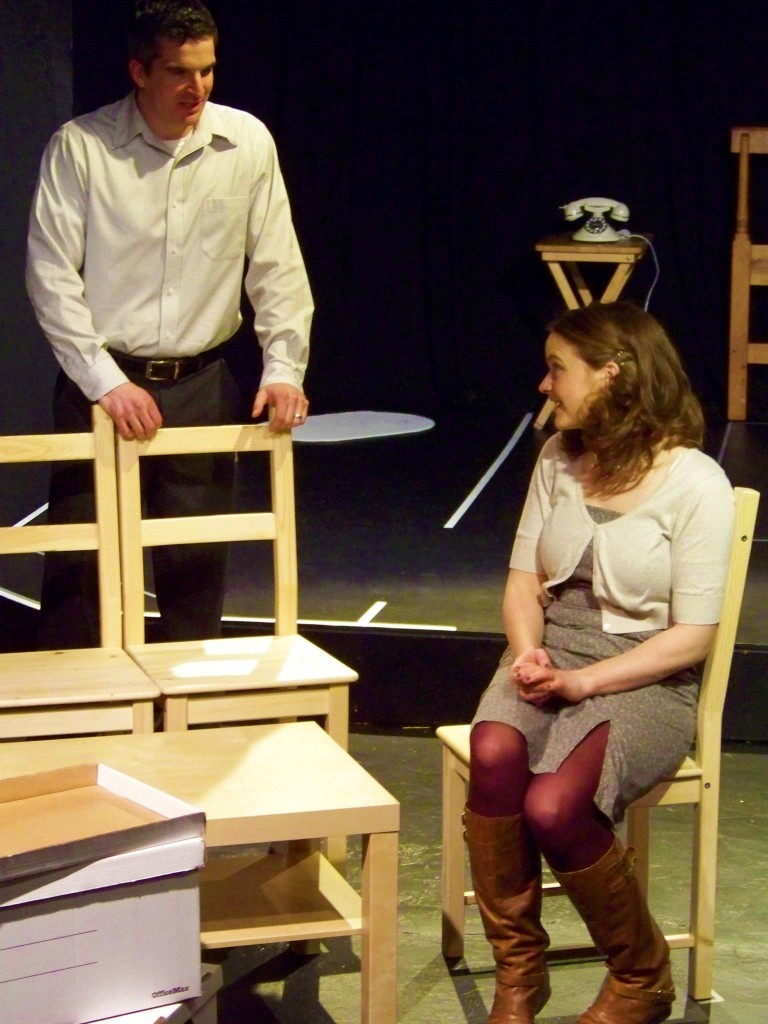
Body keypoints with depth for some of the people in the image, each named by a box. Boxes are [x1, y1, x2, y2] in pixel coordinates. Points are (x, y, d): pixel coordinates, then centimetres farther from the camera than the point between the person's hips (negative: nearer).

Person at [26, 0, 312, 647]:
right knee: (80, 562, 0)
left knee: (197, 565, 8)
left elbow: (277, 267, 5)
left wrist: (283, 367, -5)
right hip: (101, 385, -2)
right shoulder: (80, 145, -7)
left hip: (202, 385, 2)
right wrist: (106, 381, -14)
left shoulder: (247, 142, 0)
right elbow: (51, 275, -8)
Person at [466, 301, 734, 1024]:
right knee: (493, 755, -31)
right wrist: (528, 652, -10)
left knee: (553, 806, -31)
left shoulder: (696, 484, -9)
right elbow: (524, 579, 12)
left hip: (644, 680, -4)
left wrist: (583, 682, -18)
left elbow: (692, 636, -10)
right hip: (550, 656, 4)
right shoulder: (559, 458, 9)